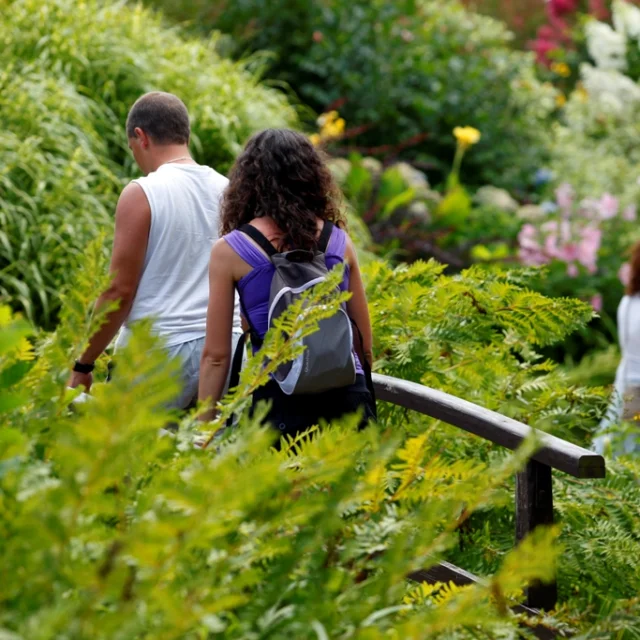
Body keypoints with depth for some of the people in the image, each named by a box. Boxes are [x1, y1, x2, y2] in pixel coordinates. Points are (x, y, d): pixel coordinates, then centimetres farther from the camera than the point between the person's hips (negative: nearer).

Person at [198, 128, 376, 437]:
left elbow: (216, 355, 0)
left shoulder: (229, 250, 0)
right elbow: (365, 344, 14)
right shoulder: (339, 241, 8)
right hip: (348, 397, 3)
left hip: (282, 402, -3)